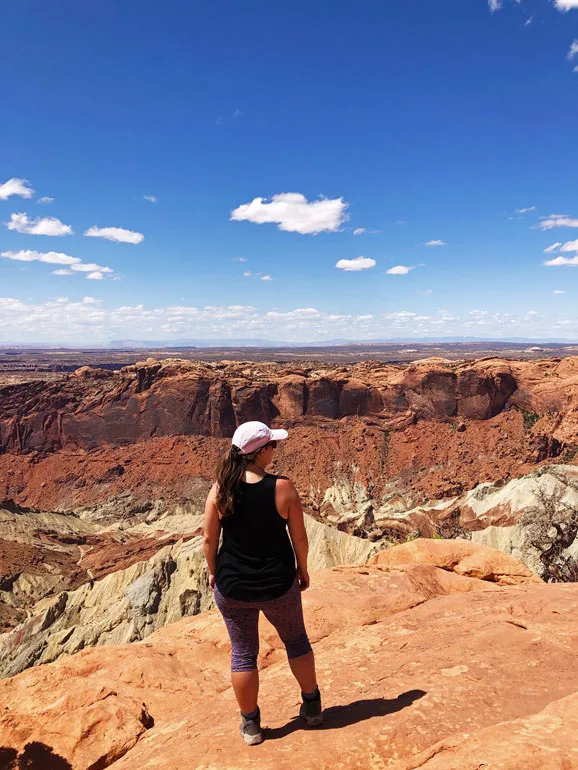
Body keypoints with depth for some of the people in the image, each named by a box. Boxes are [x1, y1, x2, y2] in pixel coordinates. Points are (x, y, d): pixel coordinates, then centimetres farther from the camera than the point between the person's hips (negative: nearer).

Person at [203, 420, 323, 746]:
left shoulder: (221, 490, -13)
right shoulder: (282, 488, -18)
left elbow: (210, 539, -5)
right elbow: (300, 537, -9)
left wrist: (213, 572, 12)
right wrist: (303, 570, 7)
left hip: (232, 586, 1)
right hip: (278, 584, -1)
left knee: (243, 652, 19)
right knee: (296, 640, 23)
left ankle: (251, 724, 34)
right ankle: (313, 707, 41)